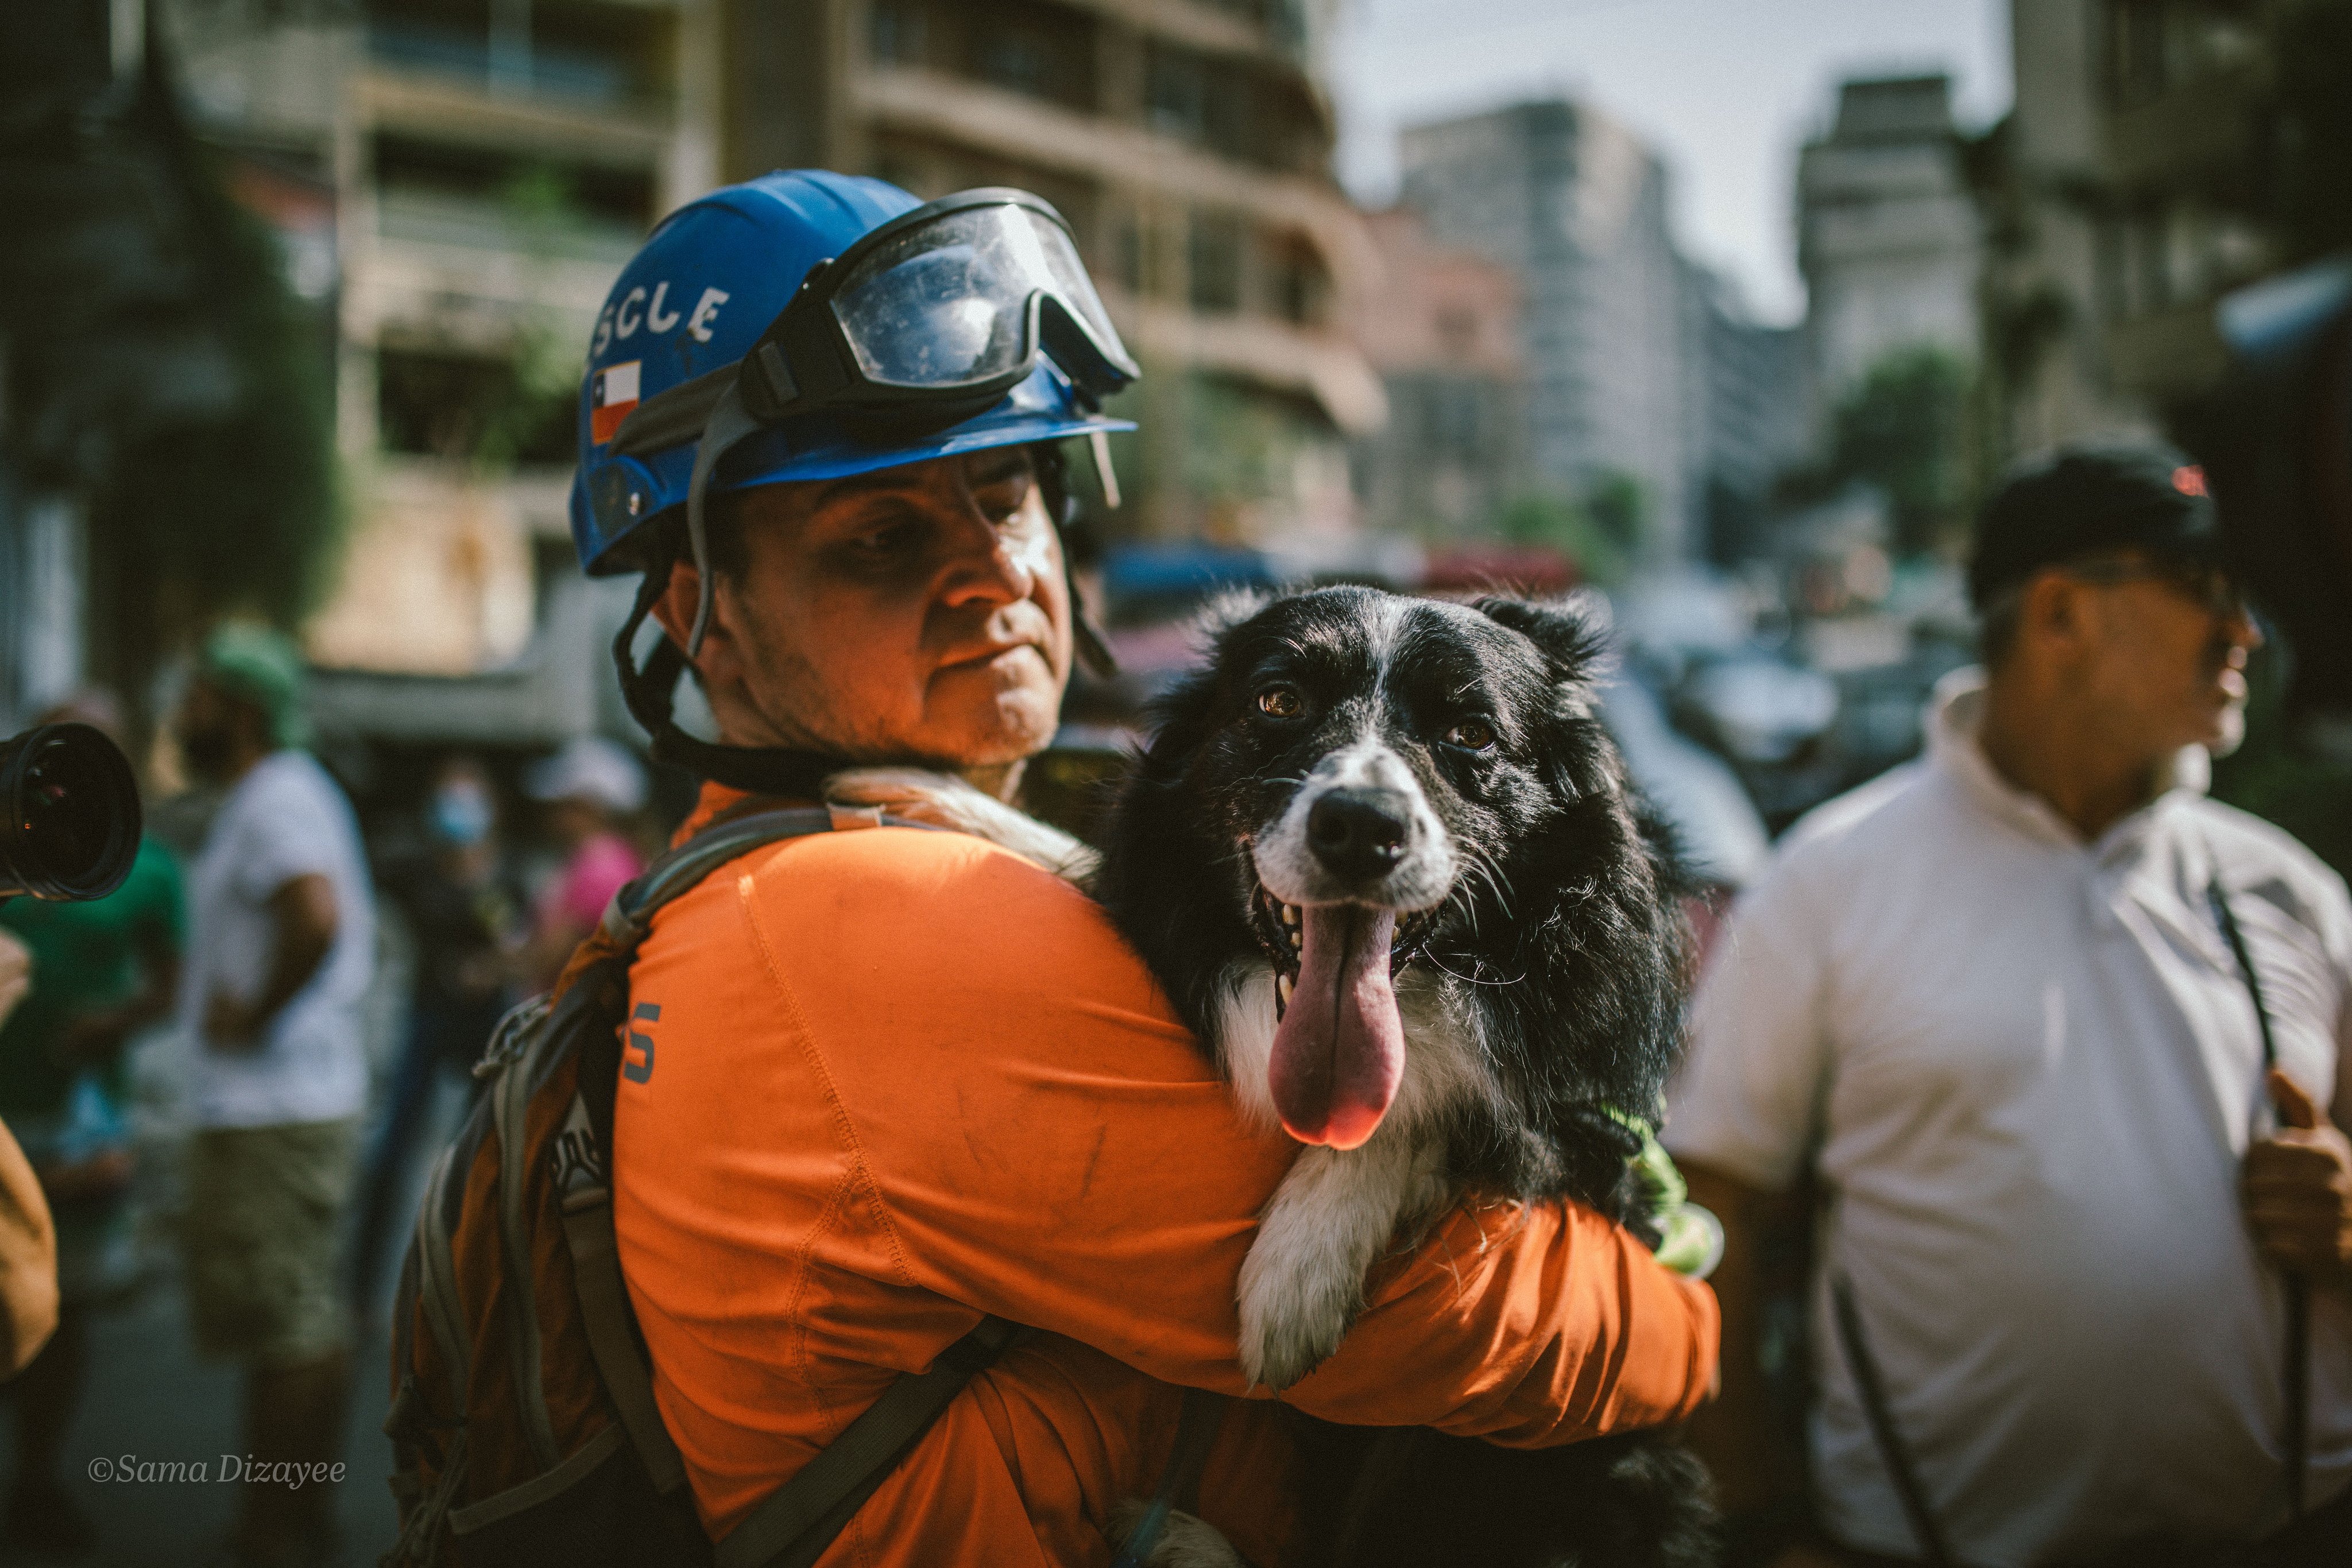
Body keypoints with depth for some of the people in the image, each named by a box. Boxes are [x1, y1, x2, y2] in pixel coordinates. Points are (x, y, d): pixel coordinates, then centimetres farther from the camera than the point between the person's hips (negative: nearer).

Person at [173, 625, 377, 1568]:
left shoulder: (273, 800, -15)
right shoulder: (297, 794, 18)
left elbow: (316, 918, -32)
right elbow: (346, 928, 26)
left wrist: (255, 1015, -20)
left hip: (269, 1112, -11)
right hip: (316, 1093, 11)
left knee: (285, 1329, -4)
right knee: (310, 1320, 16)